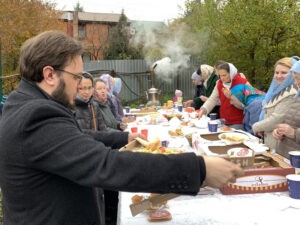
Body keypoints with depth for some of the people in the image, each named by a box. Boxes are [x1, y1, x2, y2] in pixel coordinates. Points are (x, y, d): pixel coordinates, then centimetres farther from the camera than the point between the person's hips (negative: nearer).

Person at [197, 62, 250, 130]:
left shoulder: (243, 83, -12)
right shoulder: (219, 83, 6)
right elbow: (213, 99, 0)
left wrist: (231, 97, -27)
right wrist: (203, 110, -16)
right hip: (224, 122, 5)